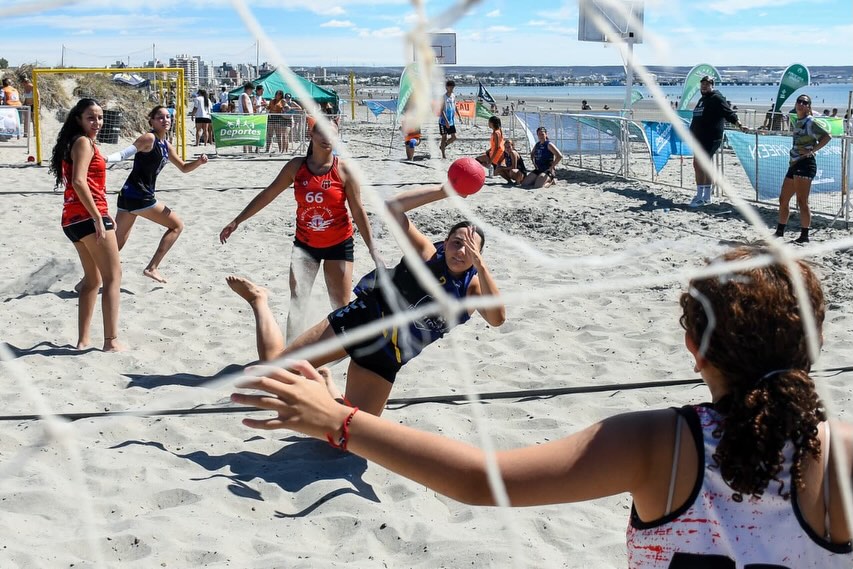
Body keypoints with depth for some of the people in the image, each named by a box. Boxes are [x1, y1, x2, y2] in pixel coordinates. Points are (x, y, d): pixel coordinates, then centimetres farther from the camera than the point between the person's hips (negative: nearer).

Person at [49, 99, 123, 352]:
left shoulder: (75, 142, 20)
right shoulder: (84, 142, -10)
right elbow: (79, 182, -22)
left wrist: (103, 216, 20)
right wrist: (99, 218, -23)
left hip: (73, 218, 10)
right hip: (88, 216, -10)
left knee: (93, 278, 17)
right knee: (113, 276, -5)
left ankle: (83, 340, 17)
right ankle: (111, 341, -9)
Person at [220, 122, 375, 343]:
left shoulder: (344, 170, -11)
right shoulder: (296, 166, -4)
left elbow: (358, 212, -8)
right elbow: (267, 195, 3)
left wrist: (372, 250, -9)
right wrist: (237, 221, 3)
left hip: (339, 245, -2)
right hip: (305, 244, 2)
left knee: (341, 306, 5)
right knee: (297, 301, -11)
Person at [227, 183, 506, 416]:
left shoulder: (474, 287, -4)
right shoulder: (427, 253, -8)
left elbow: (497, 318, -25)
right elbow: (393, 208, -18)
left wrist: (480, 265, -32)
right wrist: (443, 191, -24)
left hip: (387, 358, 3)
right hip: (363, 319, -3)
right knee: (274, 362, -5)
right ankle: (258, 300, 23)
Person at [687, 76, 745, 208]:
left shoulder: (717, 98, -8)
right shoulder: (703, 99, 20)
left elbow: (728, 113, -16)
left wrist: (738, 124, -29)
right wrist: (692, 132, 39)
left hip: (710, 138, -10)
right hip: (700, 138, 10)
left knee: (698, 164, -15)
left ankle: (700, 197, -12)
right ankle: (707, 197, 20)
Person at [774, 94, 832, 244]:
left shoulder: (810, 122, -7)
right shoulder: (796, 122, 15)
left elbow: (827, 136, -17)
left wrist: (812, 150, -18)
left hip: (805, 164, -9)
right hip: (794, 164, 9)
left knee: (802, 201, -8)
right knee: (783, 199, 13)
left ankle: (805, 235, -2)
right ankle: (780, 231, 24)